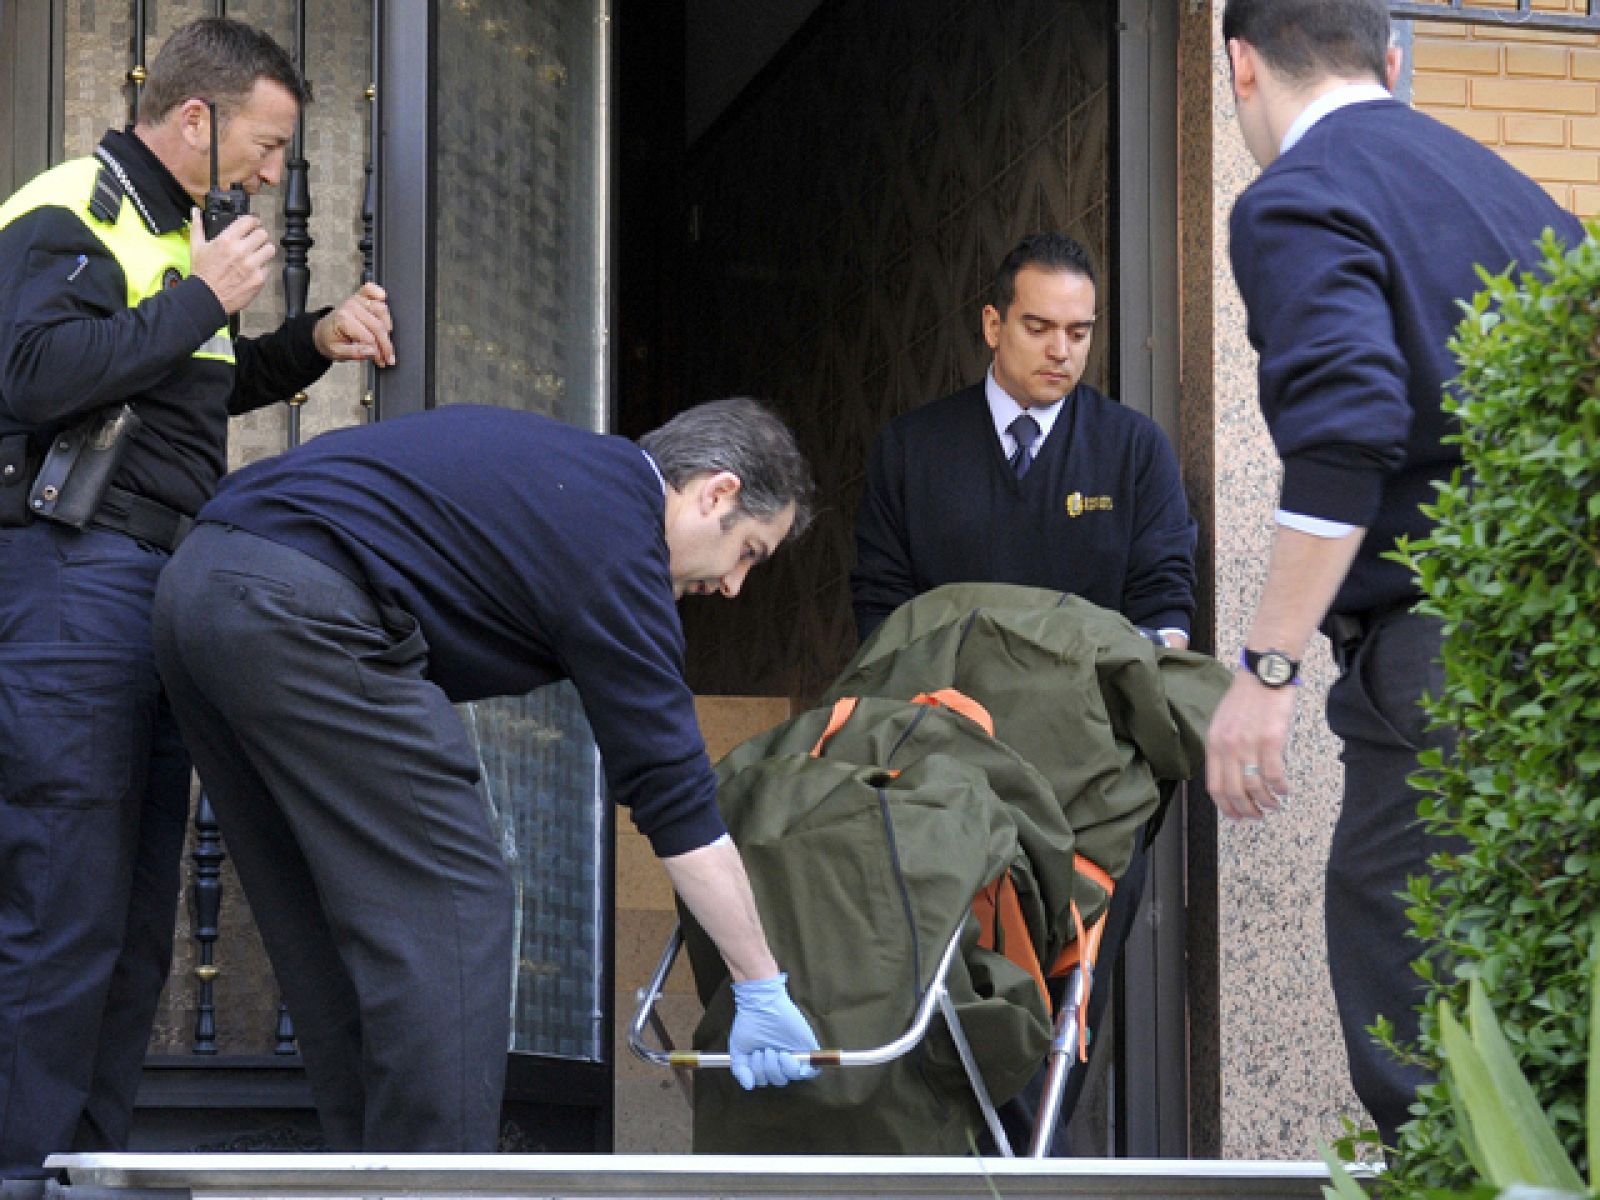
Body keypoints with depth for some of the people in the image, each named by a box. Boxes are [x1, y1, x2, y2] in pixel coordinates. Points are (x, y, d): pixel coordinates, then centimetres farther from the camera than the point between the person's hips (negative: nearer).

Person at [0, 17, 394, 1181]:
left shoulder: (174, 231, 21)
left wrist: (312, 343, 19)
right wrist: (203, 298, -15)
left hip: (160, 600, 10)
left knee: (139, 920, 11)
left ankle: (95, 1162, 17)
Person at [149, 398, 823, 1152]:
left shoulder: (567, 468, 24)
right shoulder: (616, 535, -1)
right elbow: (675, 801, 0)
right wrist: (762, 991, 7)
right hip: (299, 609, -10)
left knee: (331, 938, 15)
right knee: (448, 917, -4)